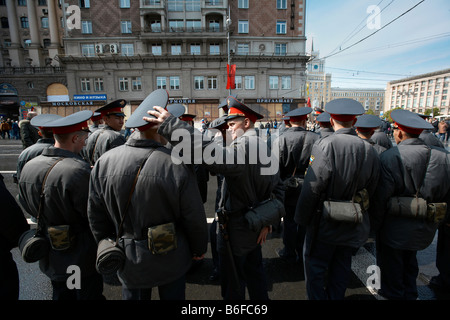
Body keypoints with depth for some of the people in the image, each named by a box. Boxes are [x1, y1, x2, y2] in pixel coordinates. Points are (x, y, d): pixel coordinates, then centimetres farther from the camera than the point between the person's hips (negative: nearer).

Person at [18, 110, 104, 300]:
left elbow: (28, 208, 8)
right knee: (89, 294, 15)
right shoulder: (80, 171, -30)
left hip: (50, 257, 7)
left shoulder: (28, 167, -6)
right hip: (82, 257, -6)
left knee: (61, 294, 27)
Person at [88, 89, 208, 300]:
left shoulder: (104, 162, -13)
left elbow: (96, 216, -2)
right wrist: (199, 248, 4)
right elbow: (195, 218, -15)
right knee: (173, 296, 22)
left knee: (133, 295, 26)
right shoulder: (178, 166, -24)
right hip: (171, 259, -2)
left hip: (129, 260, 3)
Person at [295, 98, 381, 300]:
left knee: (315, 268, 14)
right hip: (353, 225, 6)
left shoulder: (325, 146, -23)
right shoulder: (369, 151, -5)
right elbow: (370, 190, 5)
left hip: (325, 223, -6)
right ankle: (335, 298, 44)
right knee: (341, 268, 24)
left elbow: (311, 189, -22)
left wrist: (301, 219, -9)